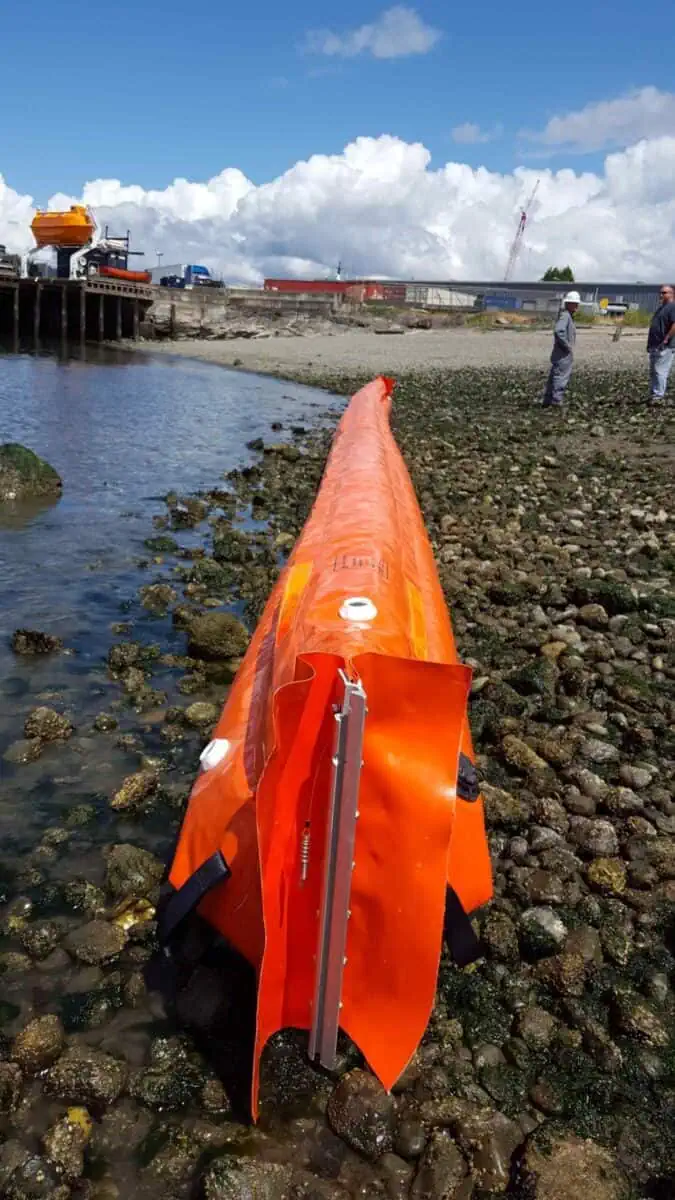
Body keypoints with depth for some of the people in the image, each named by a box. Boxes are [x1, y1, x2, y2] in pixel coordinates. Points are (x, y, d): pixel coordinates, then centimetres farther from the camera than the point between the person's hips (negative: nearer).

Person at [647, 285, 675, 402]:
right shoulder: (661, 307, 20)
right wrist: (650, 343, 20)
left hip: (665, 347, -10)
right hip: (655, 346, 10)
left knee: (660, 371, -10)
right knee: (653, 372, 13)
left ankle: (658, 397, -7)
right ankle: (653, 395, 20)